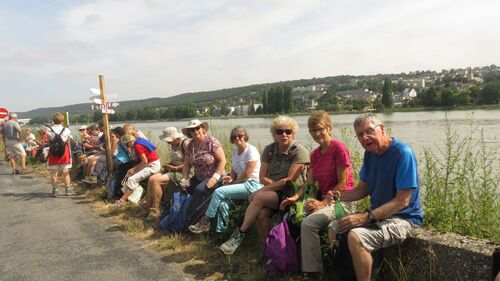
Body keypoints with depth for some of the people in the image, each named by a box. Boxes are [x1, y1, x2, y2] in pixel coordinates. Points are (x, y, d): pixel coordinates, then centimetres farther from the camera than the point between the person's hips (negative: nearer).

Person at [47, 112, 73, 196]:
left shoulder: (49, 130, -4)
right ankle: (68, 189, 10)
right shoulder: (66, 130, -4)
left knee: (54, 173, 6)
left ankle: (54, 190, 8)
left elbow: (49, 143, -2)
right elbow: (68, 143, 1)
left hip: (53, 153, 0)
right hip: (64, 152, 0)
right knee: (65, 172, 7)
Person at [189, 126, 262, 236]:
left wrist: (233, 183, -8)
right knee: (222, 199, -21)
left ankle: (205, 222, -9)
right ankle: (220, 230, -16)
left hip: (252, 184, -7)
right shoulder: (235, 152, 14)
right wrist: (230, 178, -5)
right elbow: (234, 170, 18)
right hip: (241, 183, 7)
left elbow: (247, 174, -16)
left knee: (219, 192, -21)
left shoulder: (251, 150, -11)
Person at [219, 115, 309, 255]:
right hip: (272, 193, 4)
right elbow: (263, 178, 6)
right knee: (261, 214, -27)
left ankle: (240, 234, -14)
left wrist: (262, 190, -15)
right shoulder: (269, 150, 8)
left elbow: (290, 180, -15)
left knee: (259, 197, -29)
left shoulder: (299, 151, -8)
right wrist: (280, 184, -12)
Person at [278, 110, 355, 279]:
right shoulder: (315, 154, 11)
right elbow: (309, 182, 8)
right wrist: (296, 197, -9)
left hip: (342, 200, -8)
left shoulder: (339, 148, -12)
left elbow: (343, 183, -15)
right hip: (323, 199, 8)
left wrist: (323, 203, -20)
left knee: (308, 223, -28)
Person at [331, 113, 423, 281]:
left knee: (355, 237, -30)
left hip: (403, 218, -8)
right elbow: (363, 189, 10)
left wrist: (365, 217, -26)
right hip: (376, 214, 8)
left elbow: (402, 201, -22)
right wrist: (341, 196, -10)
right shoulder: (370, 153, 4)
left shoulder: (402, 152, -20)